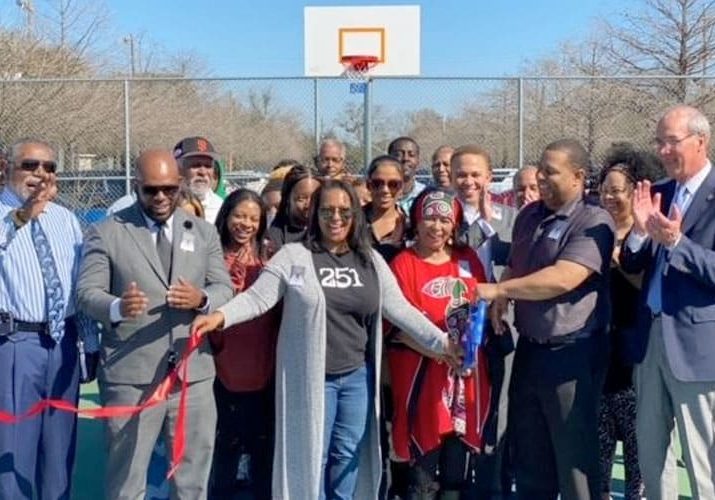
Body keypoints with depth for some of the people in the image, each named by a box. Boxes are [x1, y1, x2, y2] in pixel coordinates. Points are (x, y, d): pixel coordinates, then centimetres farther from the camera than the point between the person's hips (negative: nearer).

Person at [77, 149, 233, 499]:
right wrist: (117, 306, -27)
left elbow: (225, 289, 7)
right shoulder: (105, 232, 1)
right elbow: (86, 292, -5)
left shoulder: (204, 232, 11)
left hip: (193, 373, 3)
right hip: (130, 375, -3)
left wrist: (202, 299, -17)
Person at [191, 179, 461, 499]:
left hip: (358, 376, 3)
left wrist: (442, 342, -2)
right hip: (311, 376, -3)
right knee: (312, 454, 7)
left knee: (347, 454, 12)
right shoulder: (293, 256, -6)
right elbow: (257, 298, -11)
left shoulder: (371, 260, 5)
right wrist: (220, 316, -29)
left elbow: (400, 309, 4)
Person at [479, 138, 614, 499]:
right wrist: (499, 299, 1)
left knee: (574, 455, 7)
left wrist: (498, 289, -22)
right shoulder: (529, 215, 9)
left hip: (572, 354, -7)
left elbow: (563, 278, -26)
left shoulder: (594, 222, -14)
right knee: (527, 453, 18)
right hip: (529, 349, 7)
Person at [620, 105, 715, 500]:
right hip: (650, 336, 7)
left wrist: (676, 241, -27)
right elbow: (631, 266, 8)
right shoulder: (658, 193, 10)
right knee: (649, 448, 18)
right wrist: (641, 229, -10)